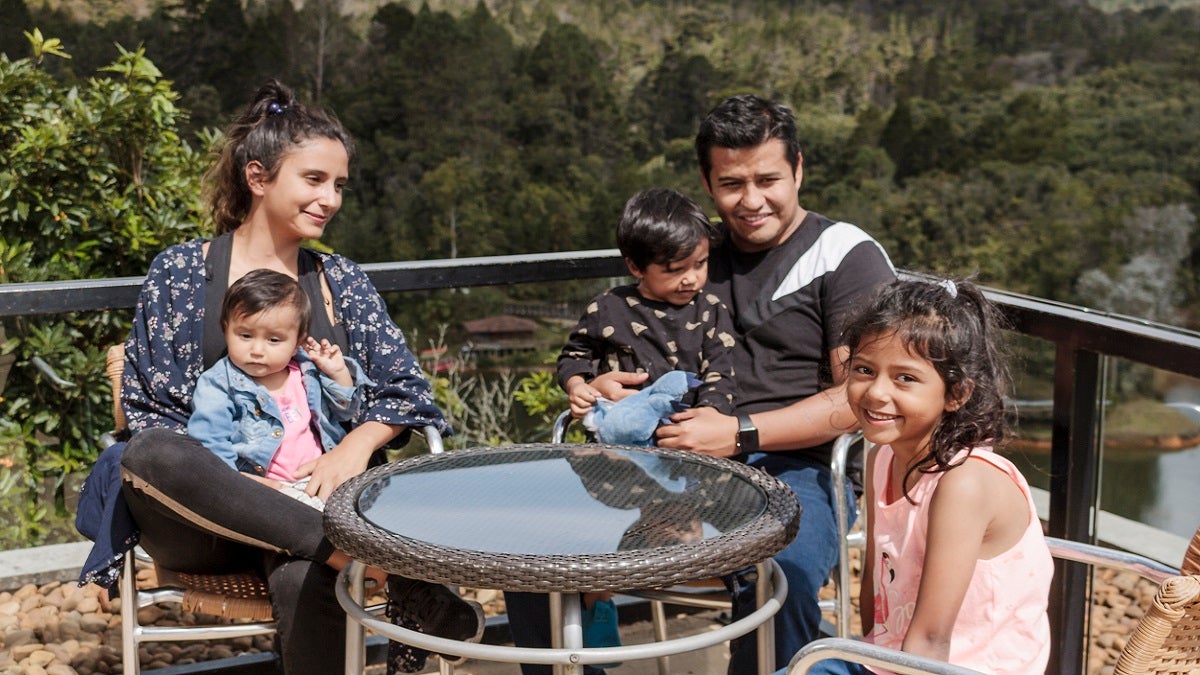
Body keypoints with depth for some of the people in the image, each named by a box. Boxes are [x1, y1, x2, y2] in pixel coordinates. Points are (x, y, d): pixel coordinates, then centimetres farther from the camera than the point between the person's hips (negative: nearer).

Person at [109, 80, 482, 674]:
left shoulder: (339, 280, 15)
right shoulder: (182, 272, 6)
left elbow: (405, 386, 8)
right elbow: (151, 409, 2)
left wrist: (355, 446, -14)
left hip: (306, 502, 0)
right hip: (204, 516, 0)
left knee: (301, 580, -39)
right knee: (148, 454, -38)